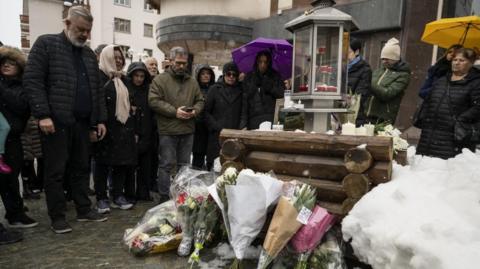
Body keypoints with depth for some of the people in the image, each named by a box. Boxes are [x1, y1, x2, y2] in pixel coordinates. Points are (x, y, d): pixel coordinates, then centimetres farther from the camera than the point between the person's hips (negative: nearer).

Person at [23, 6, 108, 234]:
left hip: (82, 122, 6)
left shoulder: (89, 53, 17)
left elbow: (97, 89, 18)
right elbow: (32, 80, -9)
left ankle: (84, 210, 23)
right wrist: (43, 115, -17)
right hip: (56, 121, -5)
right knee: (56, 171, 3)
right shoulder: (46, 44, -1)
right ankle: (57, 217, 14)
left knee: (81, 168, 12)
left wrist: (100, 119, 11)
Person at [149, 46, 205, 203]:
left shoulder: (192, 82, 13)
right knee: (166, 165, 1)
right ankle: (164, 197, 12)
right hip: (168, 131, -5)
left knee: (184, 165, 14)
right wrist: (174, 112, -17)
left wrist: (195, 111, -6)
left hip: (188, 130, 5)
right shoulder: (160, 80, -3)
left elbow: (200, 100, 16)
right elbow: (154, 101, -12)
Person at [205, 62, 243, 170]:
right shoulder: (215, 89, 7)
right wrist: (216, 127, -7)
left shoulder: (241, 90, 11)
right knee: (214, 165, -1)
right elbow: (206, 111, 4)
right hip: (217, 135, -1)